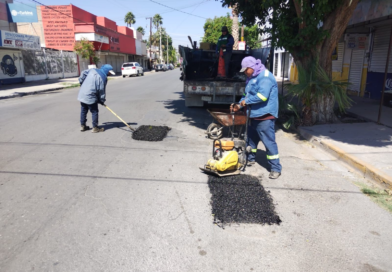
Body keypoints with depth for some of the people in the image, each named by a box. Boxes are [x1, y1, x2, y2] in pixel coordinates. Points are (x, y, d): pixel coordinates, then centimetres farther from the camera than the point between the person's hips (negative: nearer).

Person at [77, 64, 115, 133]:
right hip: (90, 97, -8)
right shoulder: (103, 77, -13)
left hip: (82, 94, 8)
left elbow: (83, 73, 15)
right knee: (94, 112, 4)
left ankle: (83, 126, 28)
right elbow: (101, 90, -12)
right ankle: (95, 128, 10)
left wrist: (81, 82, 25)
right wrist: (102, 100, -2)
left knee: (83, 110, 17)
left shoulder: (93, 70, 9)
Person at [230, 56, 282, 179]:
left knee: (269, 141, -8)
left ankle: (276, 168, 0)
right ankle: (250, 158, 41)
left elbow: (262, 96, -25)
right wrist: (240, 105, 6)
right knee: (251, 138, 21)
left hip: (265, 116, -10)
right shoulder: (251, 78, 16)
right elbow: (247, 94, 21)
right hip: (254, 115, 10)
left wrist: (246, 101, -15)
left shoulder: (265, 76, -15)